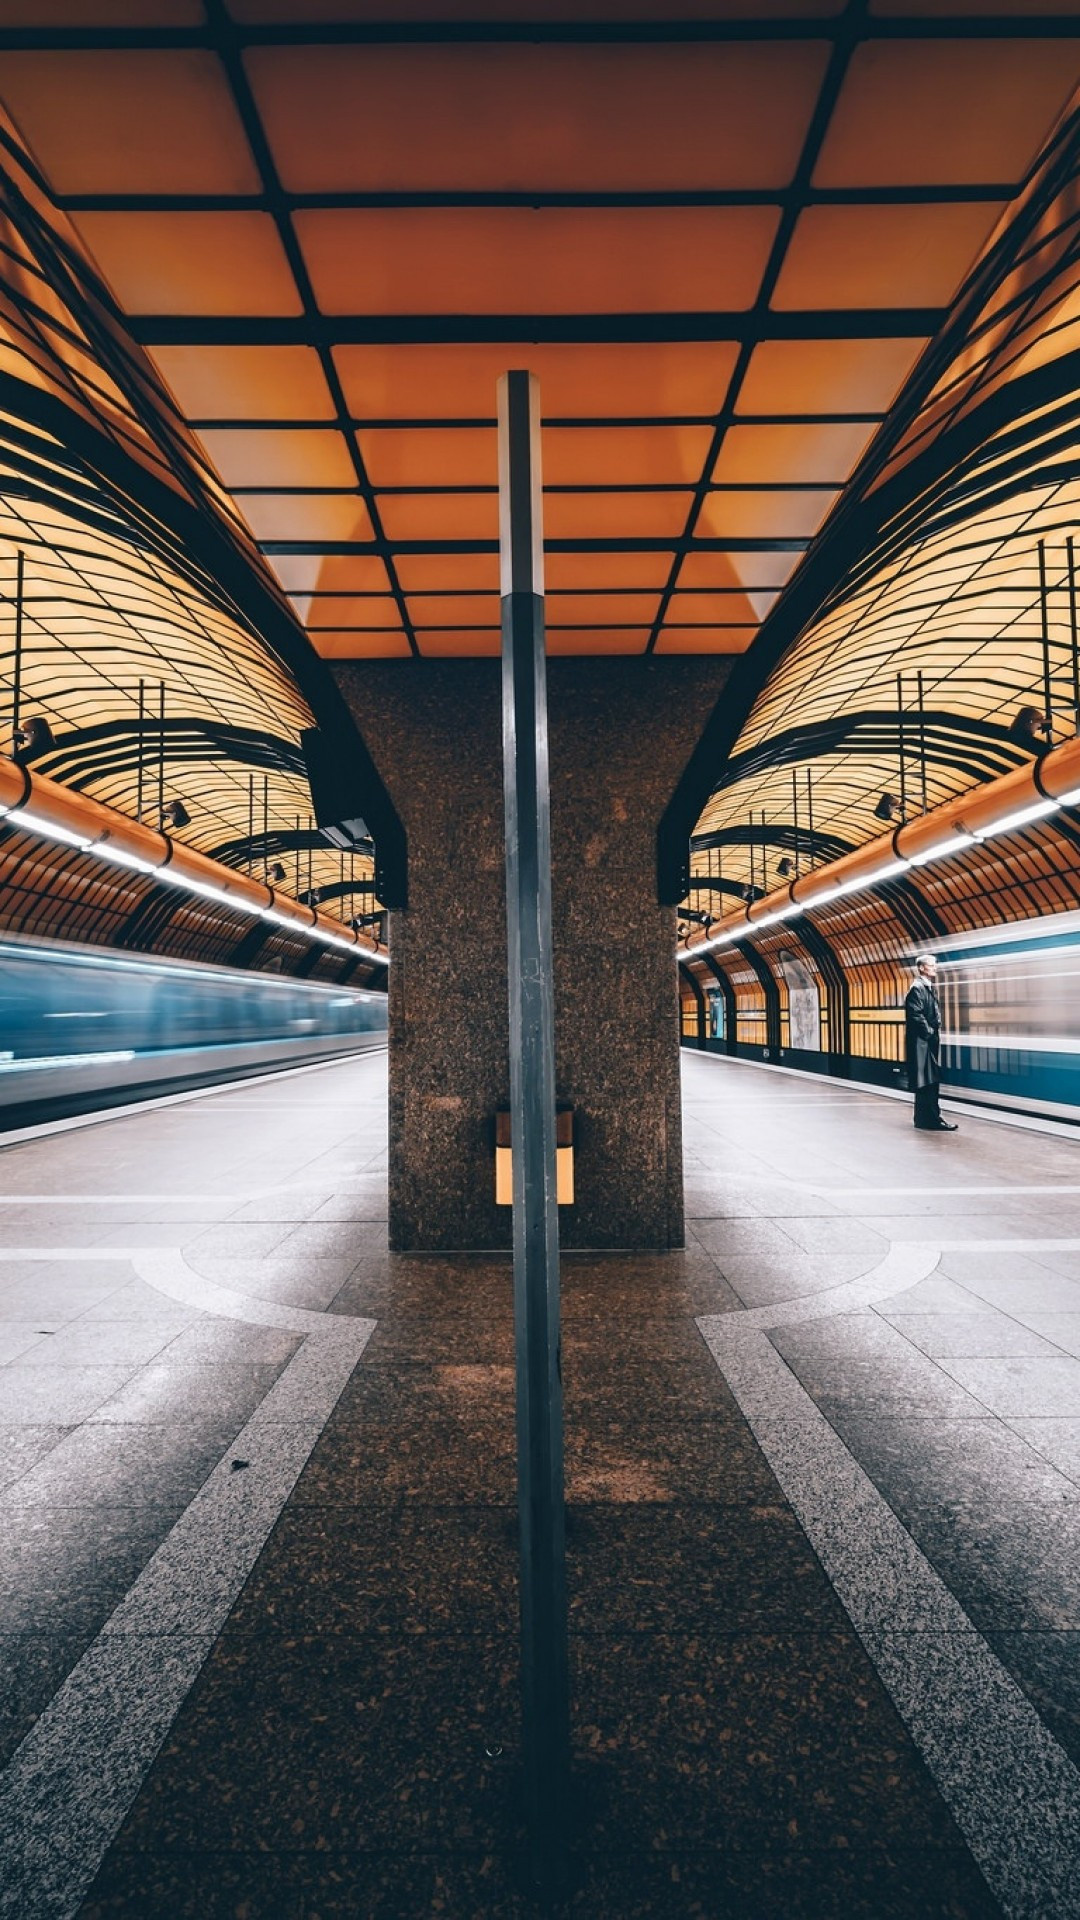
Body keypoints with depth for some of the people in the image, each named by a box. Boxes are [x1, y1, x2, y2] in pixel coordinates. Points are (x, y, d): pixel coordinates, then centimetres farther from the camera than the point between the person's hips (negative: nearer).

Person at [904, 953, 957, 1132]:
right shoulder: (917, 988, -14)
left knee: (931, 1080, 13)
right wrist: (929, 1032, -14)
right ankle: (930, 1119, -3)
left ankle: (925, 1117, 20)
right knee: (927, 1080, -7)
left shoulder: (930, 987, 16)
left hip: (931, 1041, 10)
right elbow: (916, 1016, -21)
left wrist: (936, 1032, 9)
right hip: (921, 1042, -10)